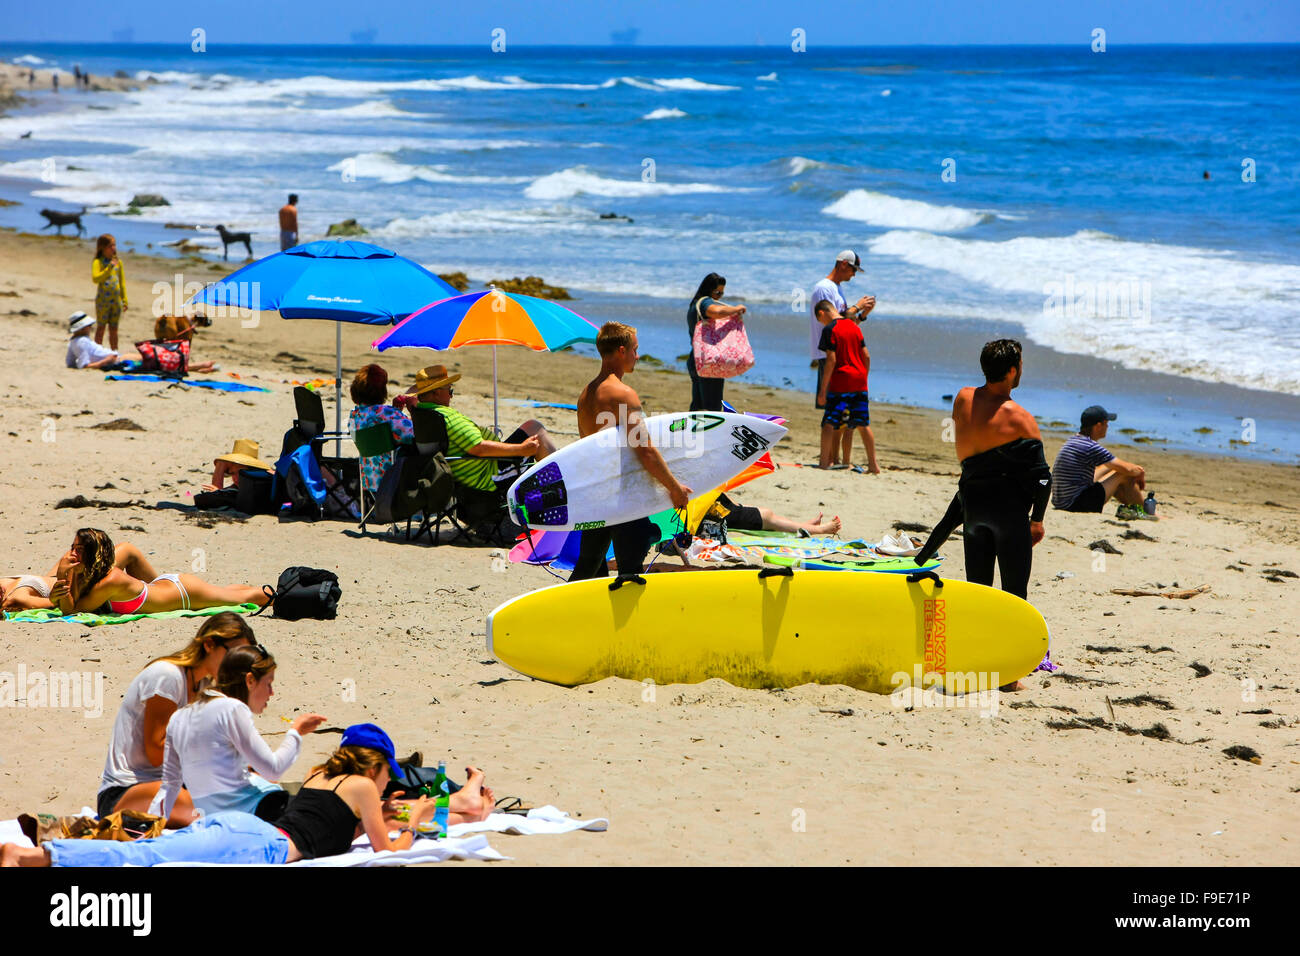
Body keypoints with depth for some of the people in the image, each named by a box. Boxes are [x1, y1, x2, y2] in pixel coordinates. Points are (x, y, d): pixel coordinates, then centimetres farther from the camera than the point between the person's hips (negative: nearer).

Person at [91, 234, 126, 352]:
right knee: (101, 328, 3)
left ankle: (114, 352, 19)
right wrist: (109, 268, -25)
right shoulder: (98, 262, -7)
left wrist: (124, 300, 11)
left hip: (116, 300, 5)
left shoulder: (118, 262, 9)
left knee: (114, 329, 12)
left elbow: (122, 282, 13)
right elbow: (95, 278, -21)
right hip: (103, 300, -5)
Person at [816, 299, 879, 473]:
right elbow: (866, 356, 11)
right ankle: (873, 464, 11)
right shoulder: (854, 326, 12)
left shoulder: (829, 329, -8)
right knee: (863, 424, 11)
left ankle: (824, 462, -5)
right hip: (859, 381, 6)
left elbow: (831, 361, -14)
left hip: (840, 382, -6)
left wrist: (823, 389, -12)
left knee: (829, 423, -1)